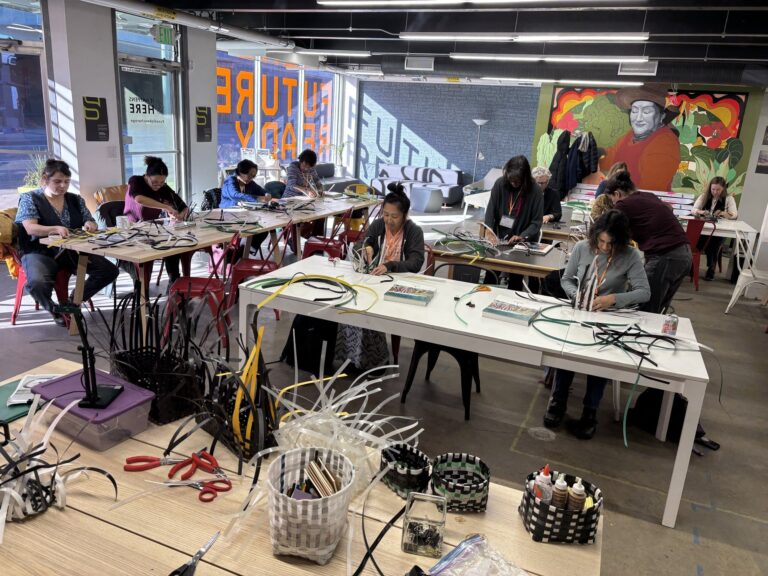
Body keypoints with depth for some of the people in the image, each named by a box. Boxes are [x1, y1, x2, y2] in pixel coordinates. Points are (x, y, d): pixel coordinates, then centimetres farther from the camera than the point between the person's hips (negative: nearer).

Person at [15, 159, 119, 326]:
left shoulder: (76, 199, 12)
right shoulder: (30, 198, -1)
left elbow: (92, 224, 12)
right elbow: (30, 228, -16)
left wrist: (90, 224, -15)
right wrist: (55, 229, -37)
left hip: (73, 251, 5)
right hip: (40, 252, -4)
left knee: (110, 270, -17)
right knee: (38, 283, -37)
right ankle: (54, 309, -1)